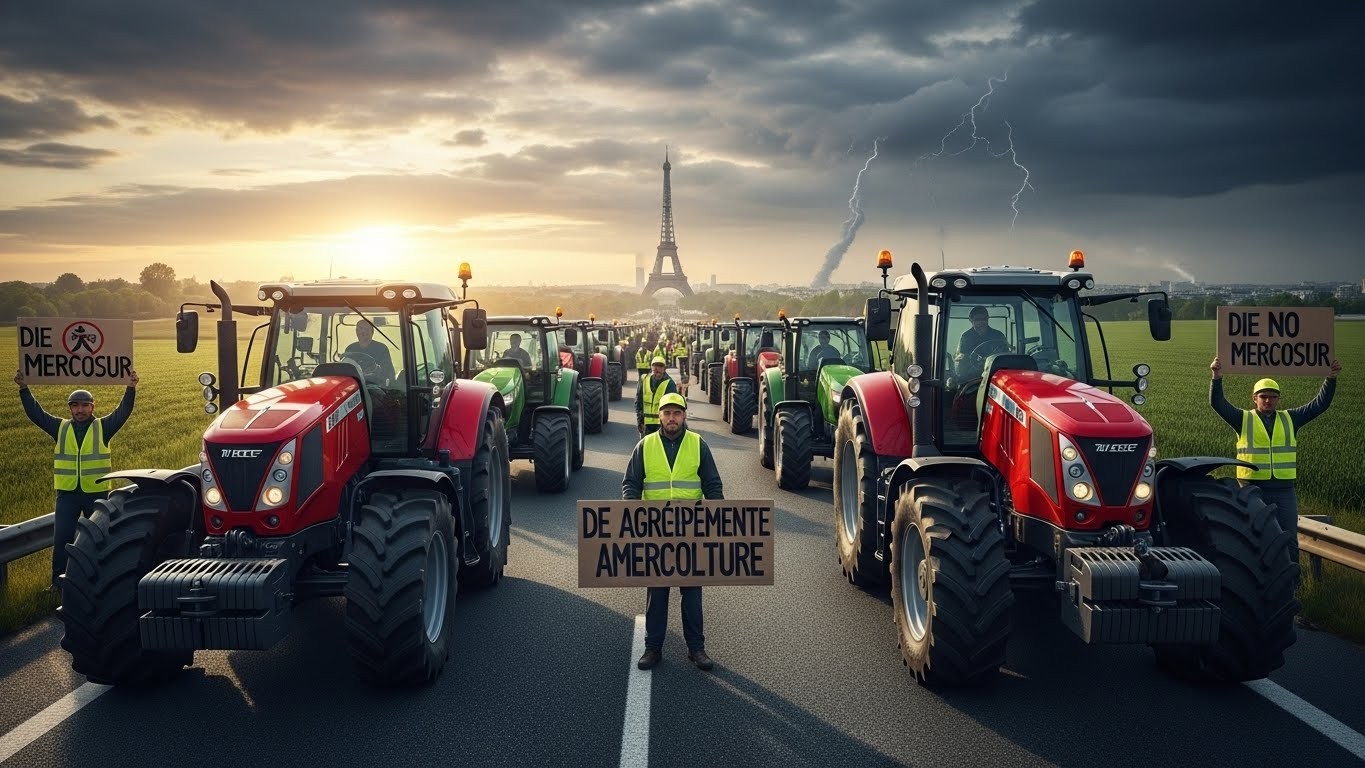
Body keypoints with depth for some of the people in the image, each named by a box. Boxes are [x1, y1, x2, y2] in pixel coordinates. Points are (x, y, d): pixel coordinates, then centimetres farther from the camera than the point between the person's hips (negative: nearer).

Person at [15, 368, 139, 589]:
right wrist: (24, 388, -4)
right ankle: (59, 582, 10)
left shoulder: (103, 427, 1)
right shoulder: (60, 428, 6)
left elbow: (123, 412, -10)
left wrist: (131, 388, -22)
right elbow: (35, 413, 3)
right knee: (61, 539, 1)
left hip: (97, 492, -1)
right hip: (67, 493, 1)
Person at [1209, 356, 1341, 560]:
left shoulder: (1290, 419, 10)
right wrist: (1217, 377, -25)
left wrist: (1331, 378, -5)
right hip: (1252, 490, -2)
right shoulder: (1244, 419, 2)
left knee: (1289, 541, 5)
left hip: (1284, 491, 2)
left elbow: (1319, 404, 6)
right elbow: (1218, 403, -11)